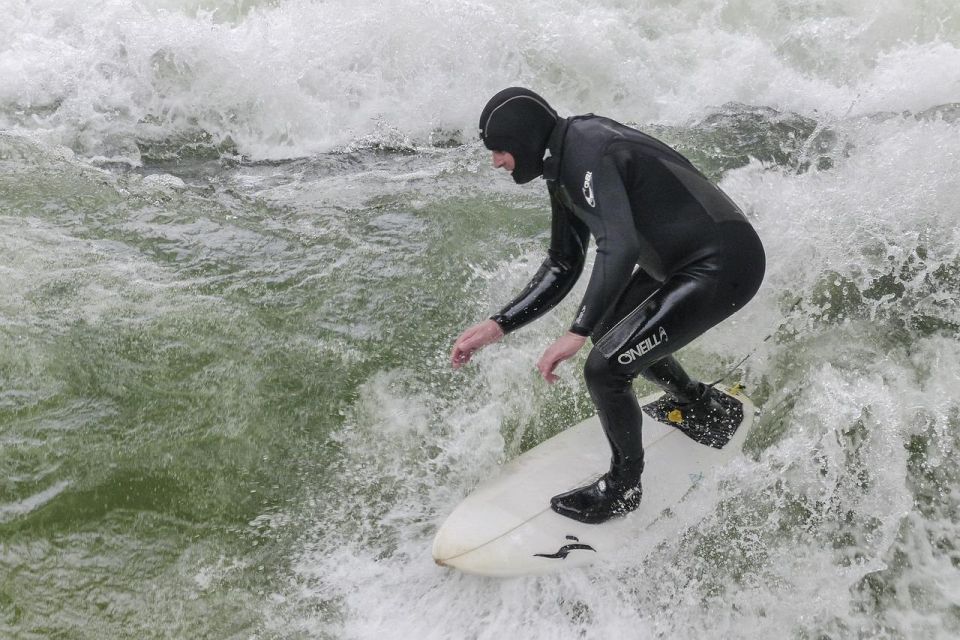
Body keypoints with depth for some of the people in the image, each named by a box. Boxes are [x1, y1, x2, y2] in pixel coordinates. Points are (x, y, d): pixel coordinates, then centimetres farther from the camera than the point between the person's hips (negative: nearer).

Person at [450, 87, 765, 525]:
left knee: (605, 368, -14)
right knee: (609, 329, 25)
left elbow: (620, 248, -34)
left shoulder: (587, 152, -21)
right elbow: (562, 269, 13)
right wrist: (496, 327, 7)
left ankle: (623, 488, 9)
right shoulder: (563, 166, 10)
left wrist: (577, 332, -33)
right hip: (686, 262, 11)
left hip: (724, 266, -11)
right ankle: (704, 406, 42)